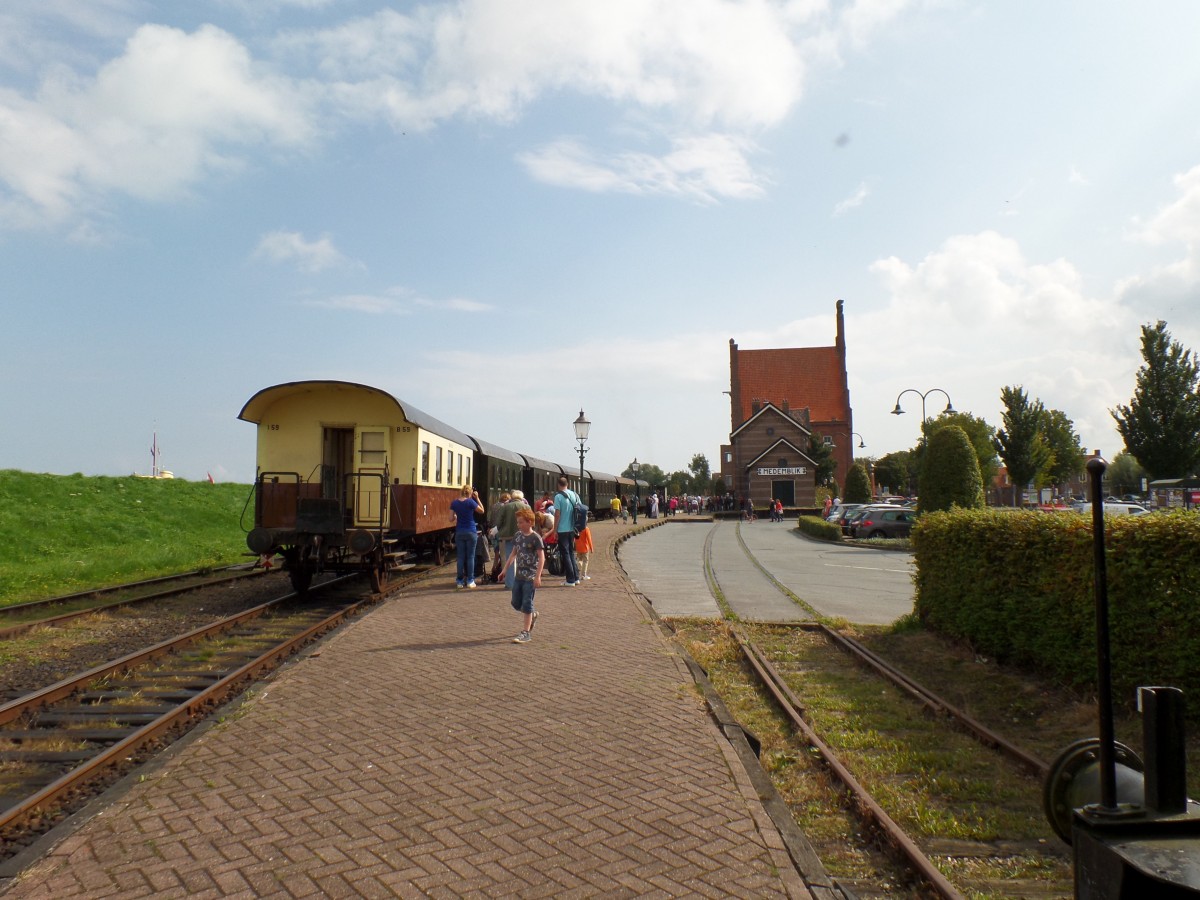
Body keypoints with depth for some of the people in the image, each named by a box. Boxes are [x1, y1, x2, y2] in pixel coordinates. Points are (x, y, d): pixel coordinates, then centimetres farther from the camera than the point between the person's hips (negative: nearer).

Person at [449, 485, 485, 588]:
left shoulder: (454, 503, 1)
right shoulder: (470, 502, -9)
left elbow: (451, 518, 2)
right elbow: (482, 511, 1)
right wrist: (477, 498, 2)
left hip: (459, 532, 3)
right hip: (471, 532, -3)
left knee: (461, 557, 8)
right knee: (470, 556, 4)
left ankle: (460, 581, 9)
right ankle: (470, 581, 4)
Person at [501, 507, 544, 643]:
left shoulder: (535, 537, -13)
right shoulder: (518, 535, 7)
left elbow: (541, 557, -15)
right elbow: (513, 553, 18)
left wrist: (538, 576, -20)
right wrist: (505, 569, 14)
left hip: (530, 577, -7)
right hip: (519, 575, 7)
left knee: (526, 604, -4)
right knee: (516, 603, 11)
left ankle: (526, 633, 3)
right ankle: (532, 615, 37)